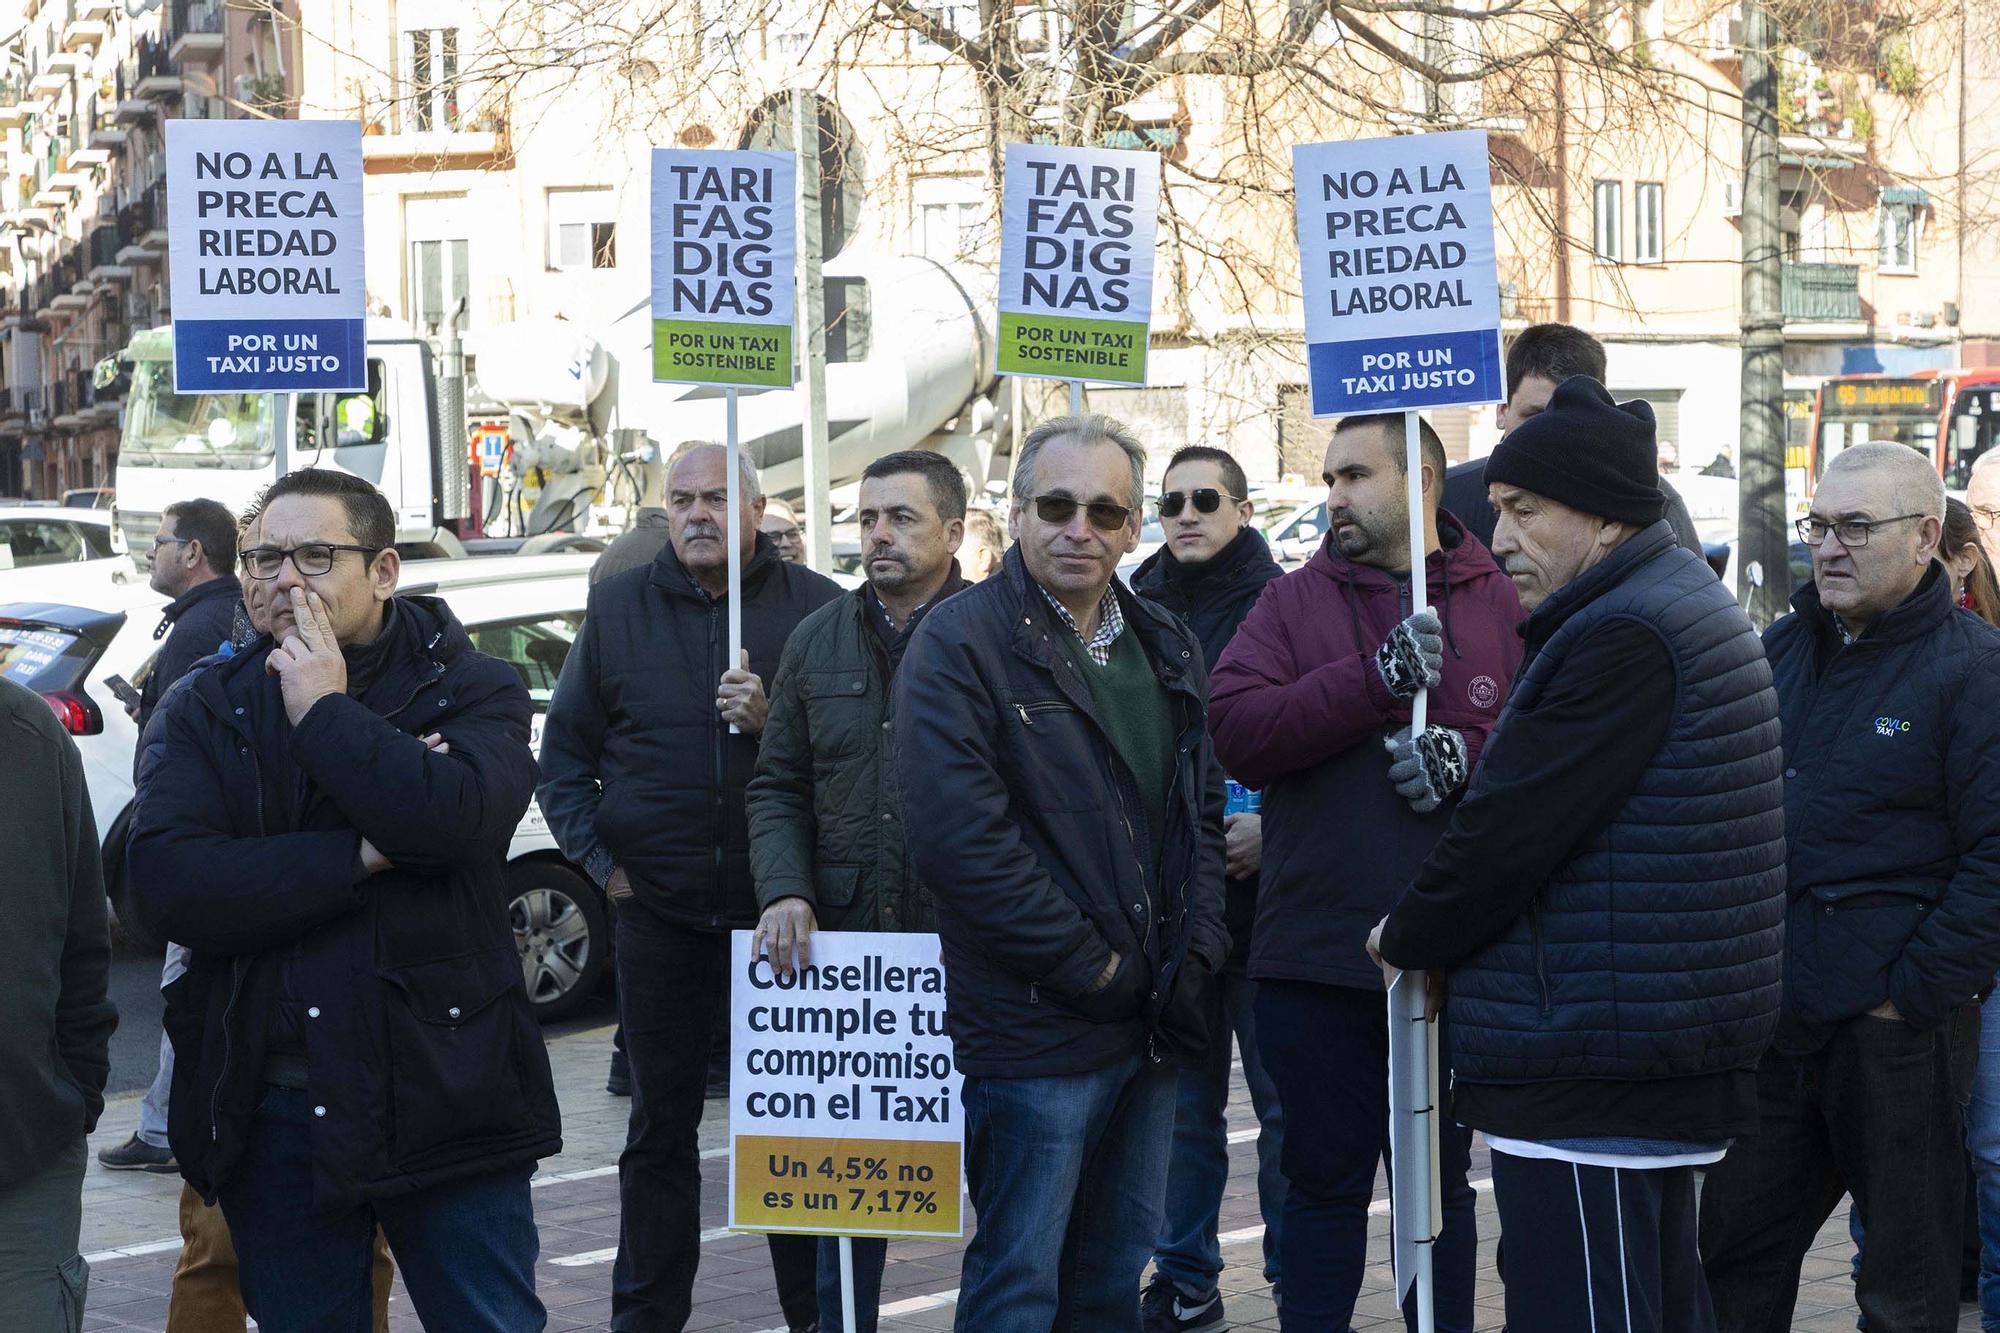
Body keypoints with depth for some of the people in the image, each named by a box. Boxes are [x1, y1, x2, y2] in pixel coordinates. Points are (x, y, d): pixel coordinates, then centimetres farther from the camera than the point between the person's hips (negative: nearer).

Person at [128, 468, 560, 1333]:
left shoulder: (470, 691, 1)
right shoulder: (208, 709, 6)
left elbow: (458, 816, -23)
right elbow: (168, 888, -11)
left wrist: (324, 711, -12)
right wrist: (361, 856, -16)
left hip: (442, 1099, -2)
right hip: (271, 1113, 2)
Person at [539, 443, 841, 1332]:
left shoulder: (816, 607, 0)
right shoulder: (619, 607, 5)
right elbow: (565, 750, 9)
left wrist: (776, 722, -19)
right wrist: (597, 858, 0)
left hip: (780, 913, -1)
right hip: (657, 913, 1)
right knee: (661, 1125, 9)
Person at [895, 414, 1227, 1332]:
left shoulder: (1167, 650, 13)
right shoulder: (961, 643, -10)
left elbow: (1202, 810, 18)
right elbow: (960, 838, -19)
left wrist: (1198, 951, 1)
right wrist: (1089, 968, -16)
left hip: (1152, 1018, 7)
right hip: (1036, 1030, -7)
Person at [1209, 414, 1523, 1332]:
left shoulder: (1505, 604, 3)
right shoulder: (1294, 602, 4)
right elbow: (1236, 731, -10)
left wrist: (1466, 756, -20)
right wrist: (1376, 678, -18)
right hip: (1318, 956, 0)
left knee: (1439, 1180, 14)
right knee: (1325, 1181, 8)